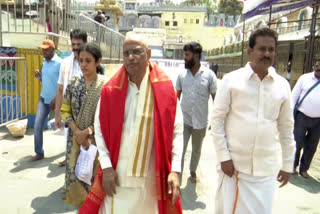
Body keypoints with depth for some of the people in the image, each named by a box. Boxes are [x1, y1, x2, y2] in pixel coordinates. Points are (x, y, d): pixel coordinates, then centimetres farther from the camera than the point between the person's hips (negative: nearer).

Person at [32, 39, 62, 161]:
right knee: (37, 126, -1)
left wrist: (56, 100, -21)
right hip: (44, 99, 6)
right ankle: (39, 153, 10)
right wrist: (39, 76, -2)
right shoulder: (44, 62, 8)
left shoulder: (59, 63, -15)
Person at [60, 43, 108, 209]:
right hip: (75, 138, 3)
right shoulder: (73, 83, 2)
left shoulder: (106, 84, -9)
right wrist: (77, 132, -9)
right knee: (74, 175, 8)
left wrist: (87, 131, -15)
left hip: (98, 139, -3)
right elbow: (65, 111, 4)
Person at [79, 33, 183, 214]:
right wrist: (106, 167, -5)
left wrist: (175, 170, -11)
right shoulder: (111, 90, -5)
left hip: (152, 176, 0)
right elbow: (100, 130, 1)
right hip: (117, 175, 1)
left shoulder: (164, 88, -7)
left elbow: (176, 131, -6)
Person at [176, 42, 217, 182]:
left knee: (196, 150, 18)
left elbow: (215, 98, -2)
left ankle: (193, 171, 43)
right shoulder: (182, 74, -1)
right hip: (184, 120, 1)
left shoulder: (209, 75, -7)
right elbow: (177, 95, 8)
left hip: (200, 121, 0)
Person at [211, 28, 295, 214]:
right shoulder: (232, 79, -6)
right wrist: (223, 156, -9)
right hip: (233, 163, -2)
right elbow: (217, 119, -5)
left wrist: (288, 164, 10)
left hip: (266, 168, 2)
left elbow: (286, 128, 9)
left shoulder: (283, 85, 3)